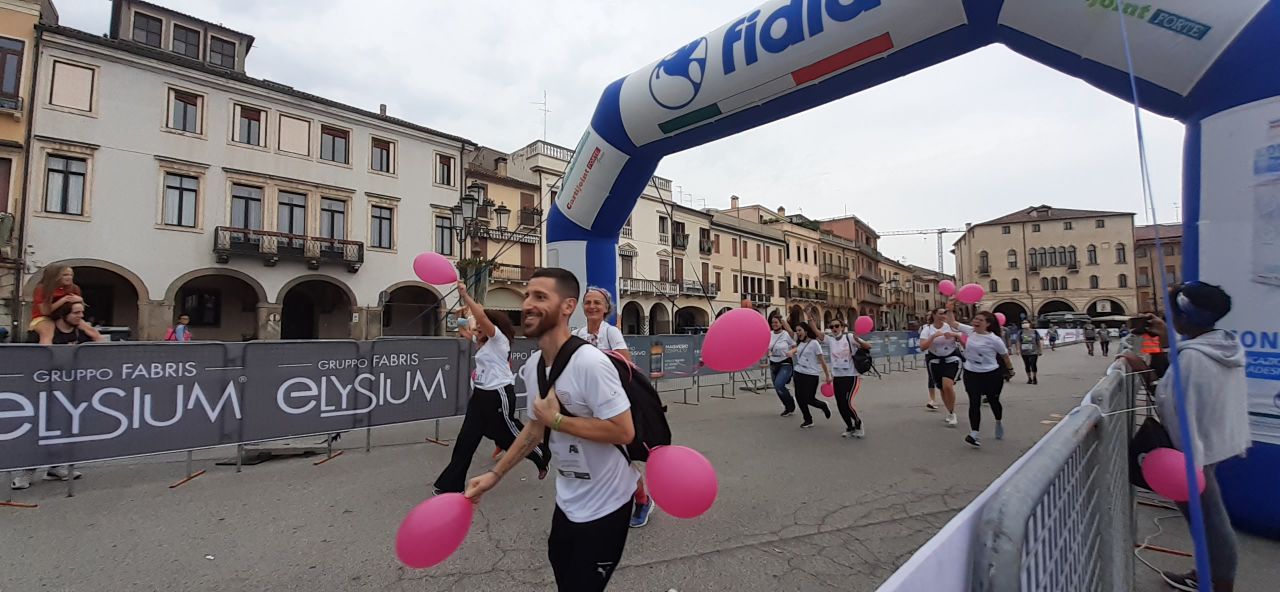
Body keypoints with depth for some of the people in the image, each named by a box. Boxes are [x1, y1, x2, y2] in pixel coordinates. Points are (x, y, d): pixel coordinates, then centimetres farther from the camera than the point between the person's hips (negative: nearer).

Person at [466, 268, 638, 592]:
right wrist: (495, 475, 10)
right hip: (567, 500, 8)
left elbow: (624, 431, -30)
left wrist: (557, 420, -26)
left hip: (604, 505, -8)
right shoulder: (531, 365, -3)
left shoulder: (589, 362, -30)